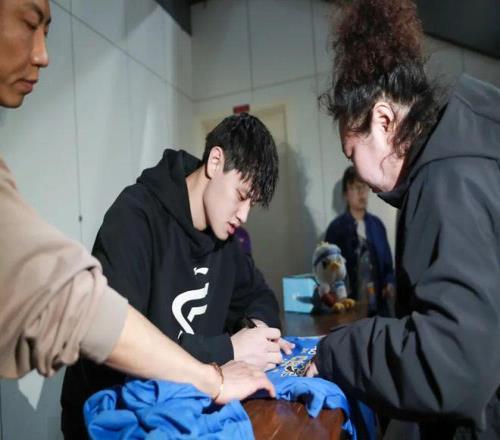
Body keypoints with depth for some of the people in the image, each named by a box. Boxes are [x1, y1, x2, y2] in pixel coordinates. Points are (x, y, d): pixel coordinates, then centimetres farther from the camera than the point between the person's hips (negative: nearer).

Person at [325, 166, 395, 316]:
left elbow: (387, 261, 15)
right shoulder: (336, 228, -6)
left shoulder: (377, 224, 8)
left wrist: (389, 283, -1)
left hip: (379, 303, 5)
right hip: (351, 305, -4)